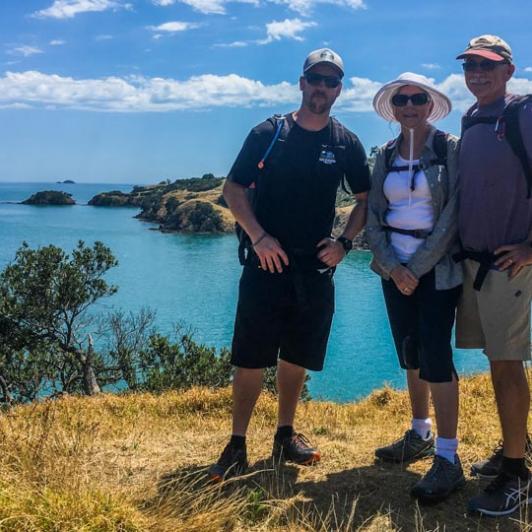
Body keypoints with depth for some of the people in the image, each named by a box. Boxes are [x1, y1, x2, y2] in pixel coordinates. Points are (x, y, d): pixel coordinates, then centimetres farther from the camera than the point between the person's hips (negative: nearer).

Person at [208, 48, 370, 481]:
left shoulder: (347, 144, 6)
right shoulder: (269, 133, -1)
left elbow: (365, 199, 14)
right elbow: (233, 189, 0)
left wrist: (345, 242, -1)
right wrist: (259, 237, -12)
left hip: (316, 267, 3)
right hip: (266, 261, -2)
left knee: (297, 356, 11)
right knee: (251, 357, -2)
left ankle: (285, 436, 26)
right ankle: (237, 445, 9)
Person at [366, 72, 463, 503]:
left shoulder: (451, 150, -5)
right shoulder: (385, 157, 9)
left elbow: (452, 214, -12)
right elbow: (373, 218, 4)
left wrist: (417, 267, -15)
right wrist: (394, 266, -10)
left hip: (438, 269, -5)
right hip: (395, 269, 5)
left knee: (435, 354, -10)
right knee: (410, 353, 12)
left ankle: (448, 459, -2)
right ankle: (420, 435, 28)